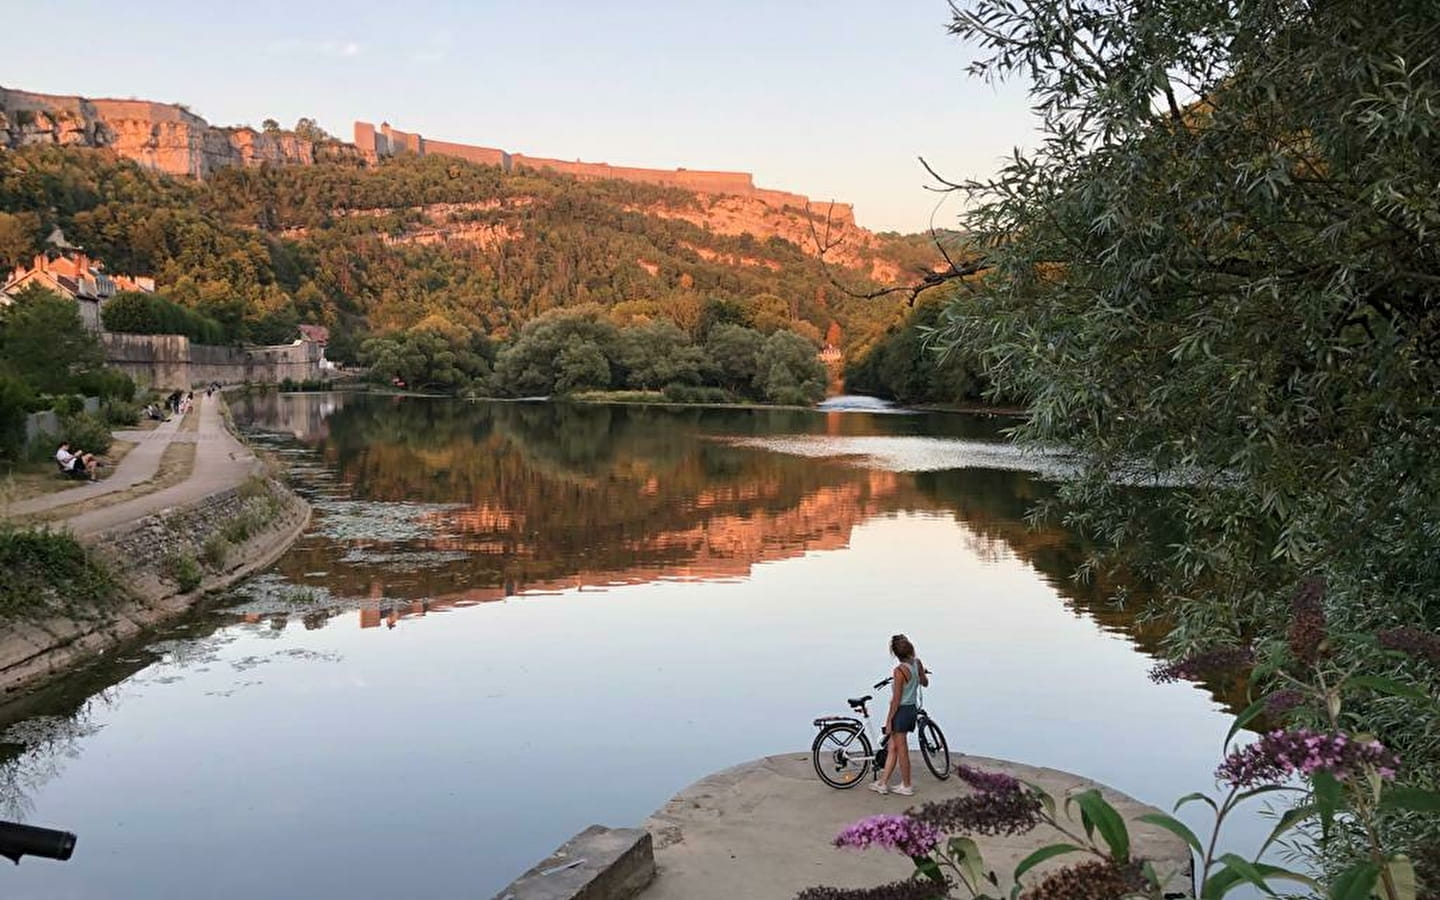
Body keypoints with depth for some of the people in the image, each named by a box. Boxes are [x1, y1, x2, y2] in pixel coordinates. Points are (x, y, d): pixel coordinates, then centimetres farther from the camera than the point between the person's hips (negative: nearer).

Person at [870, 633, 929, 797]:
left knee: (902, 751, 5)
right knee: (892, 748, 15)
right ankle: (883, 783, 21)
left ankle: (906, 786, 16)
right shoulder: (917, 663, -1)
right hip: (912, 709, 8)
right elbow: (925, 682, 17)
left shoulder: (900, 671, -21)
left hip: (901, 711, -8)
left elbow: (896, 699, -18)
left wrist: (889, 720, -10)